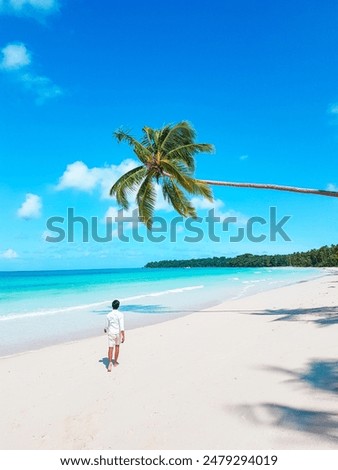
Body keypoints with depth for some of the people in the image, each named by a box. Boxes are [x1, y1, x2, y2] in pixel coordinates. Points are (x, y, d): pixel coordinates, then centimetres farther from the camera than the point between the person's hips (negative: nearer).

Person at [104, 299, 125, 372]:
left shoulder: (109, 315, -5)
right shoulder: (120, 314, -12)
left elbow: (107, 325, 4)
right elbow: (122, 326, -16)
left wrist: (105, 330, 27)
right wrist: (123, 336, -13)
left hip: (111, 333, 0)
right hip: (118, 333, 0)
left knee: (110, 348, -1)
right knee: (117, 346, 18)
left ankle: (110, 362, -19)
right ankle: (115, 362, 28)